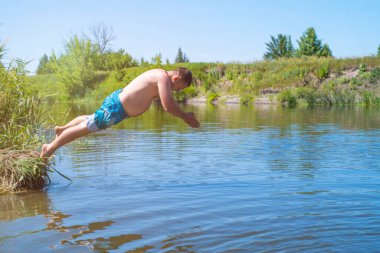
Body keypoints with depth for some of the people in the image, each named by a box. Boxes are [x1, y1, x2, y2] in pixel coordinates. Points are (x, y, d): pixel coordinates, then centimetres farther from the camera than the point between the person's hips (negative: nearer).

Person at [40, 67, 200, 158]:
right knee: (85, 128, 4)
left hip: (117, 99, 10)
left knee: (91, 119, 30)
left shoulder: (160, 76, 8)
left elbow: (168, 102, 21)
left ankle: (61, 129, 51)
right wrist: (185, 117, -18)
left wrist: (184, 114, 15)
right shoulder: (164, 78, -22)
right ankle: (50, 148, 18)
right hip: (116, 109, -10)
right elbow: (167, 106, -30)